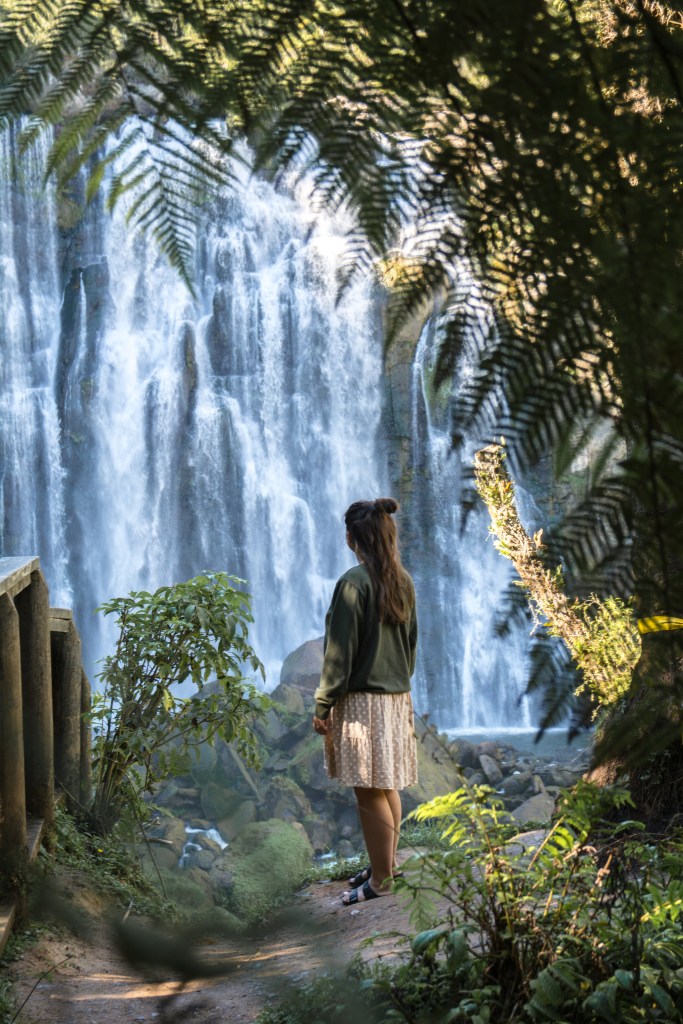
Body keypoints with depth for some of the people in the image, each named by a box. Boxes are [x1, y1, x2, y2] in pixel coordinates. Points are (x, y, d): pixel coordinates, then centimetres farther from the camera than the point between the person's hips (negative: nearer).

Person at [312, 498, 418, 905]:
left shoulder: (354, 583, -16)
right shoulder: (404, 581, 8)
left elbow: (339, 653, -15)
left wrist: (322, 706, -9)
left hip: (363, 701, -9)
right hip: (398, 698, 9)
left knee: (370, 793, -2)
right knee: (388, 787, 16)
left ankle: (381, 880, 4)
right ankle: (386, 865, 26)